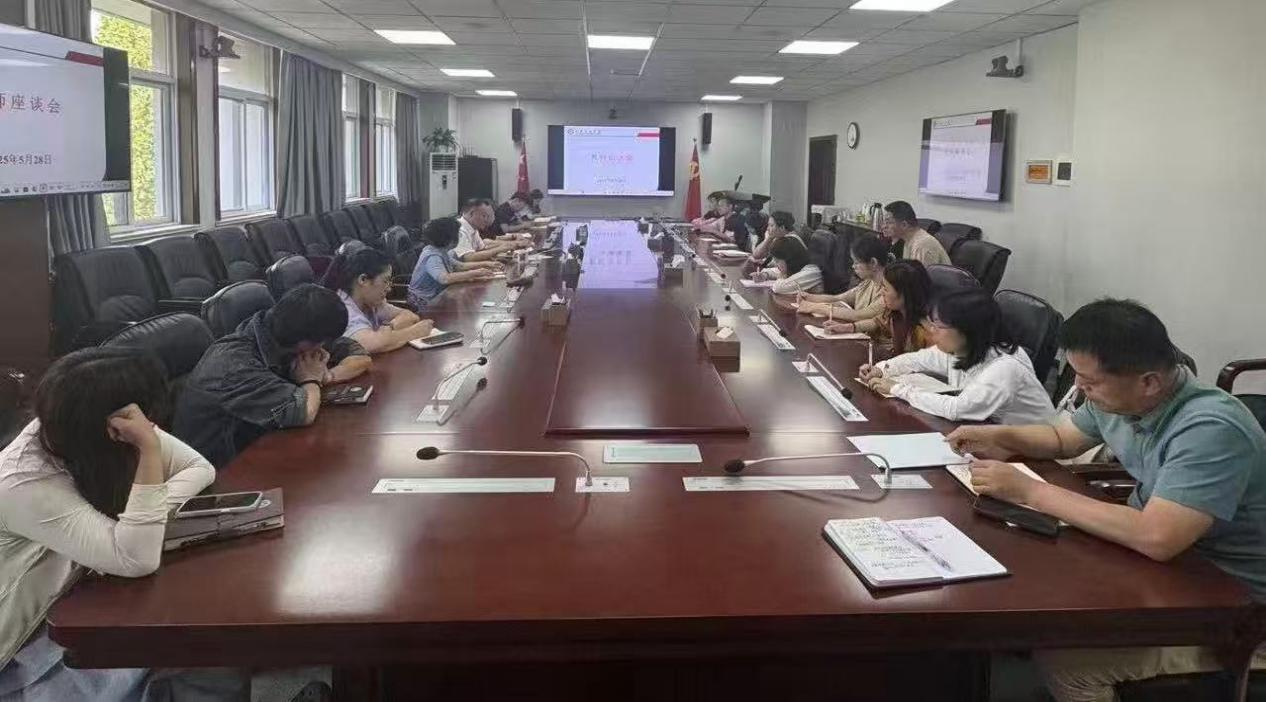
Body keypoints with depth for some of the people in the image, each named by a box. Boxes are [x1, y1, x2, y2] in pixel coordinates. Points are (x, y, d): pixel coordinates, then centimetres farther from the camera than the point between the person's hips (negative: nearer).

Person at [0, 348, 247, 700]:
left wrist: (150, 515, -23)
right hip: (34, 639, -7)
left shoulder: (84, 435, -10)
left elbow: (199, 468, -5)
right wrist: (150, 448, -41)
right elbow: (138, 561, -38)